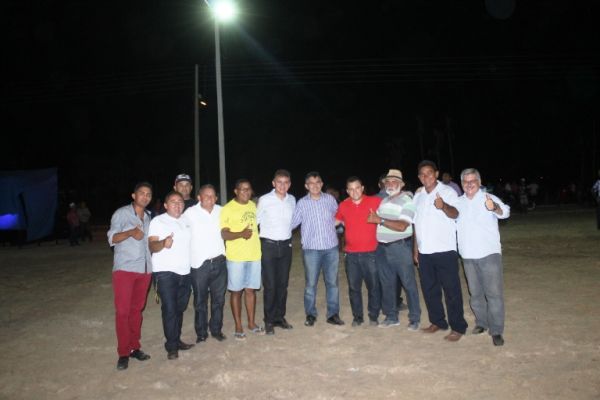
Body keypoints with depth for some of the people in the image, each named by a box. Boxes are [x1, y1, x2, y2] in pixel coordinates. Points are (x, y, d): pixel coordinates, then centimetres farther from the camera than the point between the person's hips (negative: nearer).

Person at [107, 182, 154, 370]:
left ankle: (135, 347, 18)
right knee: (122, 311, -4)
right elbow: (112, 238, -9)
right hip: (124, 269, -5)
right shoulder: (121, 213, -2)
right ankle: (123, 353, 4)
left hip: (145, 269, 5)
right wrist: (130, 233, -25)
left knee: (137, 309, 10)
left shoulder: (149, 217, 14)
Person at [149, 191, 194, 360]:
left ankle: (177, 340, 22)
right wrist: (163, 243, -33)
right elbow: (152, 245, -13)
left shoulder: (186, 221, 14)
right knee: (169, 309, -6)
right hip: (165, 272, -5)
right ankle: (171, 346, 2)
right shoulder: (158, 221, -3)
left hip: (185, 272, 5)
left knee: (180, 308, 10)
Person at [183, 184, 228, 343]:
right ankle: (201, 333, 25)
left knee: (219, 299, 13)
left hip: (219, 262, 3)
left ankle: (216, 329, 29)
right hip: (200, 264, -3)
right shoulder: (190, 213, -9)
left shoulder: (221, 211, 2)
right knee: (200, 301, 10)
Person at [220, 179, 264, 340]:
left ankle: (251, 323, 26)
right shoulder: (227, 209, -10)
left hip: (254, 255, 5)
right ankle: (238, 326, 17)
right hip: (236, 257, -5)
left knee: (251, 290, 13)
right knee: (236, 292, 6)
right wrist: (241, 234, -28)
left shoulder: (253, 205, 9)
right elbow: (224, 234, -14)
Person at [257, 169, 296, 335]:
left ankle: (280, 316, 24)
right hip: (269, 246, -4)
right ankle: (269, 320, 13)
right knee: (270, 285, 0)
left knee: (283, 284, 11)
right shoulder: (264, 200, -10)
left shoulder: (292, 200, 4)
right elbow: (256, 220, 0)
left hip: (286, 245, 4)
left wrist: (287, 235, 13)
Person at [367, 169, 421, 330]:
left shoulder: (407, 201, -9)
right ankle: (391, 316, 25)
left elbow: (401, 226, -19)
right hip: (382, 248, 7)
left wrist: (380, 220, -19)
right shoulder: (384, 201, 13)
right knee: (387, 283, 12)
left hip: (400, 246, -6)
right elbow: (376, 221, 26)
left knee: (408, 283, 0)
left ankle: (414, 319, 13)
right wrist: (374, 218, 6)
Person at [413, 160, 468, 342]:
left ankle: (458, 327, 11)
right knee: (429, 289, 13)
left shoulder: (447, 191, -7)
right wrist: (415, 248, 13)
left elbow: (455, 213, -24)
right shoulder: (418, 195, 11)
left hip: (445, 250, -6)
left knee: (451, 290, 0)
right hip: (424, 251, 6)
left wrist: (443, 206, -46)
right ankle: (437, 322, 27)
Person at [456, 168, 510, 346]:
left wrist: (495, 208, -51)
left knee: (494, 293, -3)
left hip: (489, 253, -5)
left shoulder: (489, 199, -9)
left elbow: (505, 211, -29)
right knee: (475, 293, 16)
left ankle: (496, 330, 6)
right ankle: (481, 322, 31)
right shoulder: (458, 202, 8)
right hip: (468, 256, 5)